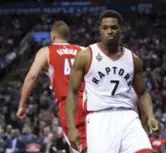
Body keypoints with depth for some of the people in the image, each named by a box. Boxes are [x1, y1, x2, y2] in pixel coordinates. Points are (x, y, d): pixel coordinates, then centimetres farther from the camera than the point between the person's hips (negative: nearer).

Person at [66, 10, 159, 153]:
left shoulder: (133, 59, 12)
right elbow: (72, 92, 3)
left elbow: (142, 93, 21)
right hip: (99, 119, -3)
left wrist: (151, 116, 2)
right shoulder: (85, 56, 1)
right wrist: (72, 127, -6)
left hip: (127, 117, 3)